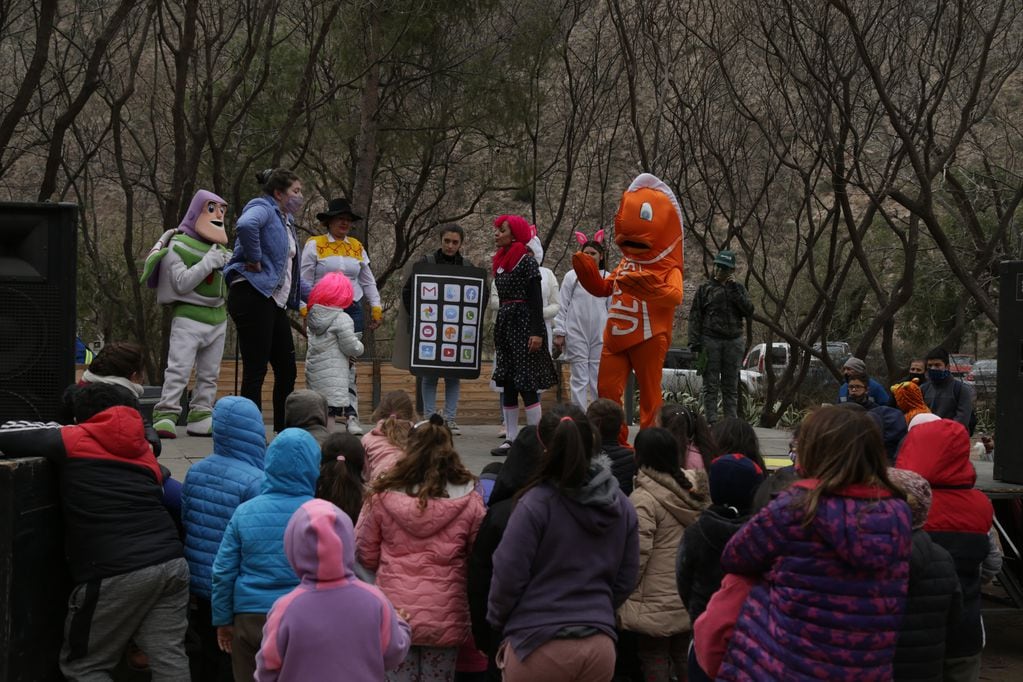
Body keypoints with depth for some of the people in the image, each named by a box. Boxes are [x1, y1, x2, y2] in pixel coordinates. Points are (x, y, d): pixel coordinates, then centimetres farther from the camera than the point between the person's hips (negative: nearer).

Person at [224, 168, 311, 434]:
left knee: (287, 370, 11)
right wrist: (254, 259, -21)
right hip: (253, 297, -10)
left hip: (275, 302, 10)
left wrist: (313, 295, 23)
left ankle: (284, 432, 19)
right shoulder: (263, 209, -6)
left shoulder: (286, 221, 23)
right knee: (255, 371, -7)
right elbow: (245, 225, -32)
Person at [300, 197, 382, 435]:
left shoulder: (357, 247, 14)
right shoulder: (314, 245, 2)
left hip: (352, 311, 3)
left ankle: (351, 415, -3)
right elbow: (305, 282, -1)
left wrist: (376, 309, 14)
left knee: (349, 364, -2)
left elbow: (368, 281, 19)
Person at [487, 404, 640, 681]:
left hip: (539, 648, -5)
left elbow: (509, 575, -11)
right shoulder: (622, 507, 3)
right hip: (600, 647, 5)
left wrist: (497, 620, 7)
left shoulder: (535, 504, -15)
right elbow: (626, 580, 11)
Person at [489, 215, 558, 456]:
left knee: (526, 383, -9)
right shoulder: (500, 262, 15)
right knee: (507, 384, 7)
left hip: (524, 325, -8)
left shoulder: (527, 261, -8)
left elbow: (536, 299, -13)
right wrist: (498, 334, 20)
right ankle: (511, 438, 10)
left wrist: (536, 332, -20)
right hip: (505, 325, 8)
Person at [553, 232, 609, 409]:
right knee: (579, 379, -2)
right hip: (576, 334, -2)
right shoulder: (572, 276, 3)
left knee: (599, 379, 4)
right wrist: (559, 333, -1)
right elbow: (563, 307, 3)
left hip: (600, 335, 2)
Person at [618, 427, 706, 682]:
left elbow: (636, 555, -19)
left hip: (654, 606, -7)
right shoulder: (691, 490, 6)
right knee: (684, 662, 17)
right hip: (688, 601, 7)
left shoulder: (644, 499, -17)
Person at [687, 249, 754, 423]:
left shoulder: (739, 288, 11)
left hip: (734, 341, 2)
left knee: (731, 386, 6)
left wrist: (734, 290, -7)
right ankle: (711, 420, -5)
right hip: (710, 340, -2)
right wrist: (695, 343, -8)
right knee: (711, 385, -4)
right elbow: (695, 317, 2)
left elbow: (749, 312, -2)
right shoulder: (705, 288, 5)